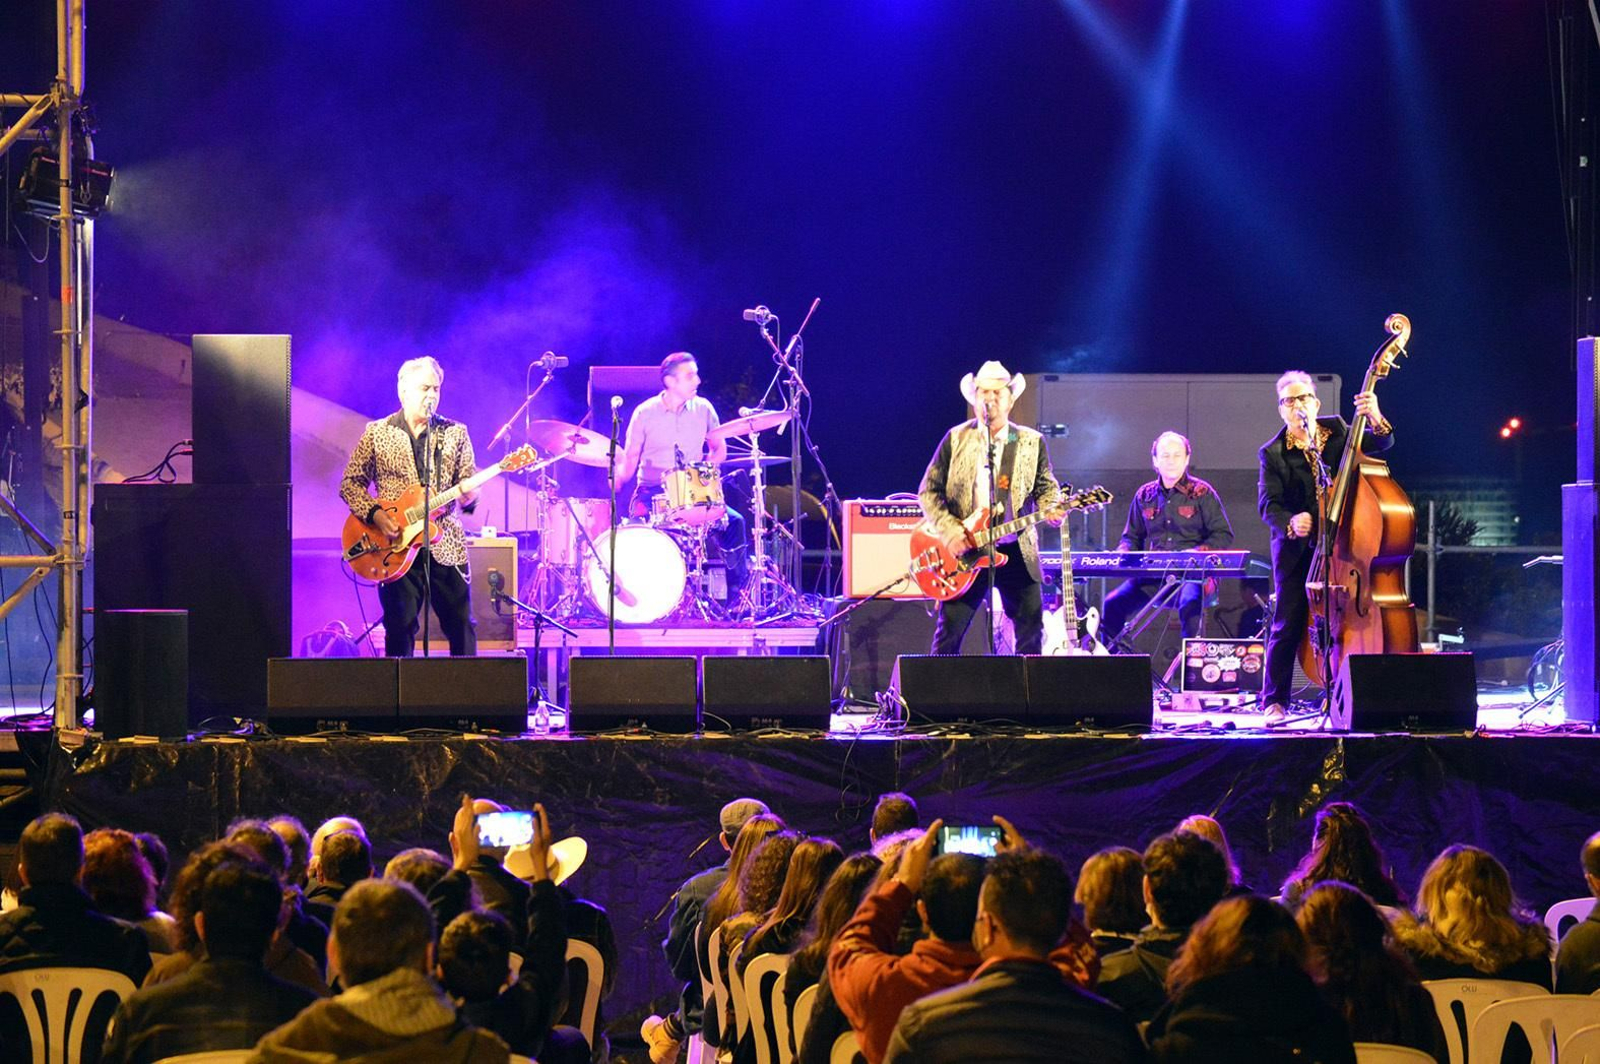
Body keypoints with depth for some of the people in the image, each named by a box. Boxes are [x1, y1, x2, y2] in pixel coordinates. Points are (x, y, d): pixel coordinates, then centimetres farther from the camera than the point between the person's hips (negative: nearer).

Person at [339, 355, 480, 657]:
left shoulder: (455, 433, 10)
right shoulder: (377, 433, 6)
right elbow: (350, 484, 6)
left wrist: (469, 497, -16)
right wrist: (375, 514, -9)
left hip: (446, 548, 1)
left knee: (462, 628, 0)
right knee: (400, 630, -3)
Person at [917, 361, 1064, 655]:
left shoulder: (1031, 442, 8)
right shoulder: (956, 439, 4)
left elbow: (1045, 487, 14)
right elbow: (929, 491, 4)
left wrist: (1051, 508, -10)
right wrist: (950, 531, -10)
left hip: (1017, 552, 1)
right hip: (964, 551, -1)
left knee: (1031, 630, -1)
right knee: (950, 629, -5)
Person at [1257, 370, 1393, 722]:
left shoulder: (1337, 431, 6)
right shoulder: (1272, 454, 0)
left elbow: (1380, 444, -3)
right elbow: (1268, 505, -8)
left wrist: (1376, 421, -25)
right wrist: (1290, 523, -29)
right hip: (1296, 549, -2)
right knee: (1288, 624, -4)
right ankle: (1274, 701, 4)